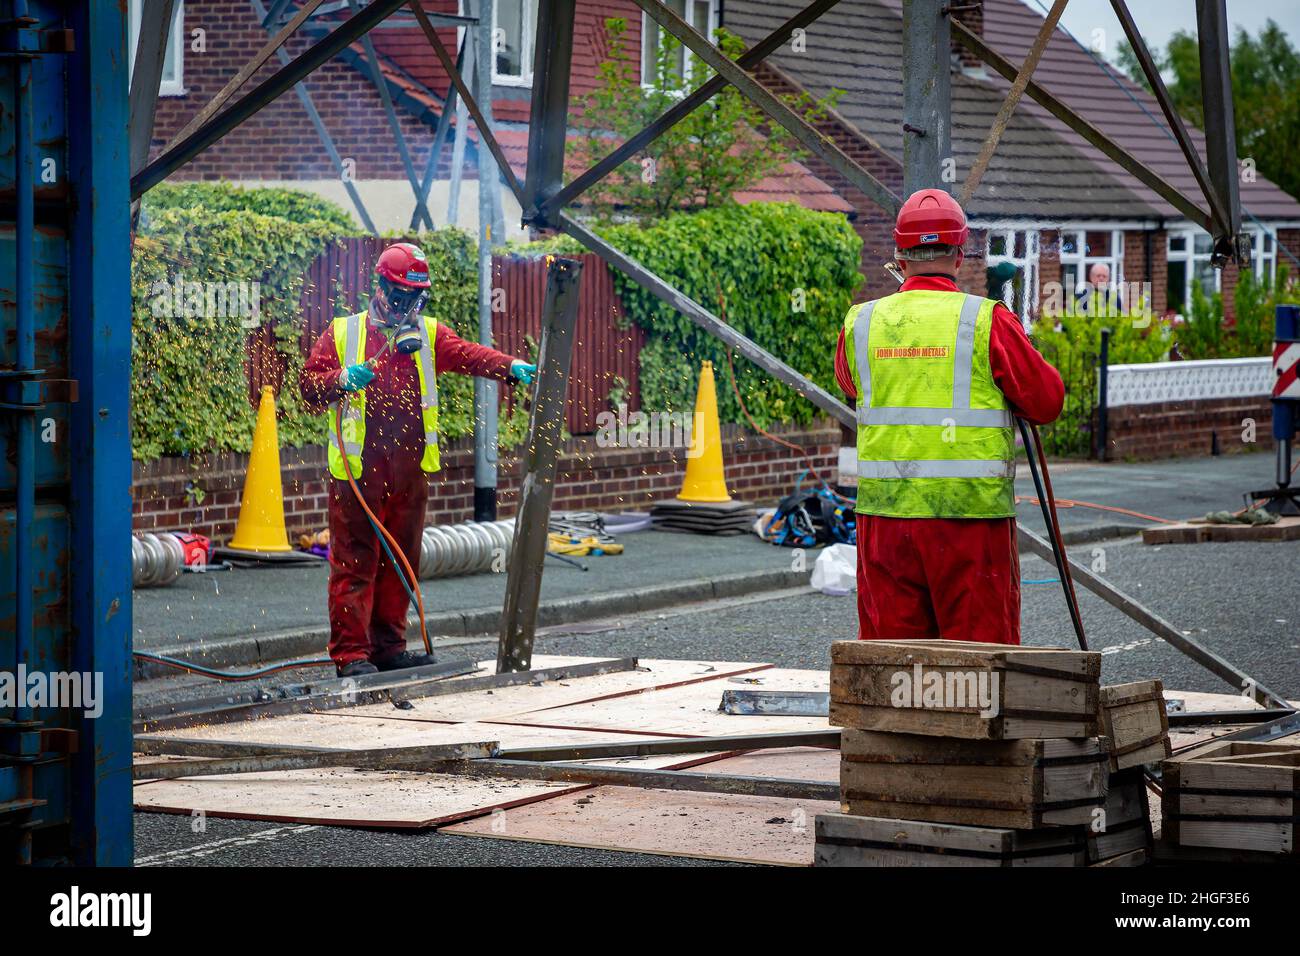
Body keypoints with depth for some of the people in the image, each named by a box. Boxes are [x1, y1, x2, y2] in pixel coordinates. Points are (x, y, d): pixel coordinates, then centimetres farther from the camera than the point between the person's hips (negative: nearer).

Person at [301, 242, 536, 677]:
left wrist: (510, 365, -22)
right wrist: (341, 379, -17)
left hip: (410, 469, 4)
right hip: (359, 467, -4)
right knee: (355, 560, -5)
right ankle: (351, 652, -5)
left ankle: (389, 646, 18)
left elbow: (466, 354, -4)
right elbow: (310, 386, 5)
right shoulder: (342, 333, 6)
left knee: (401, 559, 9)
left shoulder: (429, 334, 14)